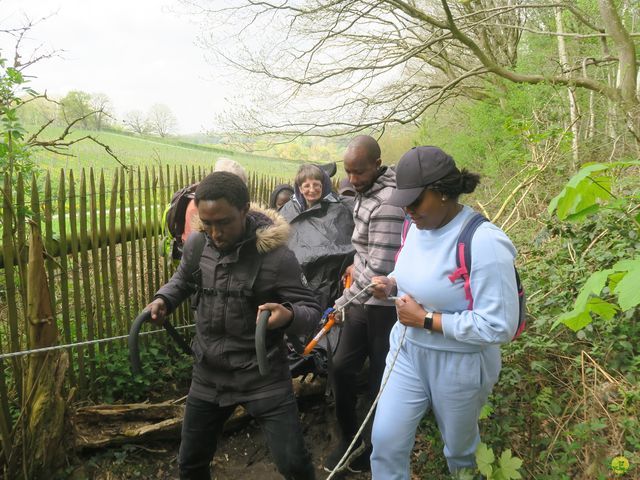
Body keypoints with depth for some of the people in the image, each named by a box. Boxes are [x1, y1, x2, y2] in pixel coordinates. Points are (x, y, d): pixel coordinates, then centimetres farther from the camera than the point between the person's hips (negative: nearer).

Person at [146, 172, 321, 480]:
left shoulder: (276, 255, -20)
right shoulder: (196, 245, -6)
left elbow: (312, 311, -15)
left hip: (263, 377, -4)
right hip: (208, 375, 5)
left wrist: (289, 315, -38)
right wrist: (163, 299, -4)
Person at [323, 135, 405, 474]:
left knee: (381, 380, 7)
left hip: (384, 305, -9)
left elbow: (380, 270, -26)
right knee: (342, 367, 13)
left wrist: (341, 303, -18)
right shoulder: (364, 192, 6)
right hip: (362, 299, 9)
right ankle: (349, 438, 32)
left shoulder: (388, 203, -24)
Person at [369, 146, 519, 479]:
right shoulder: (418, 227, -5)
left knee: (458, 444, 22)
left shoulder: (484, 243, -29)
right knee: (386, 439, 9)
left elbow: (498, 326, -29)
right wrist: (390, 283, -7)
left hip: (458, 363, -5)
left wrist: (426, 320, -26)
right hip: (407, 350, 6)